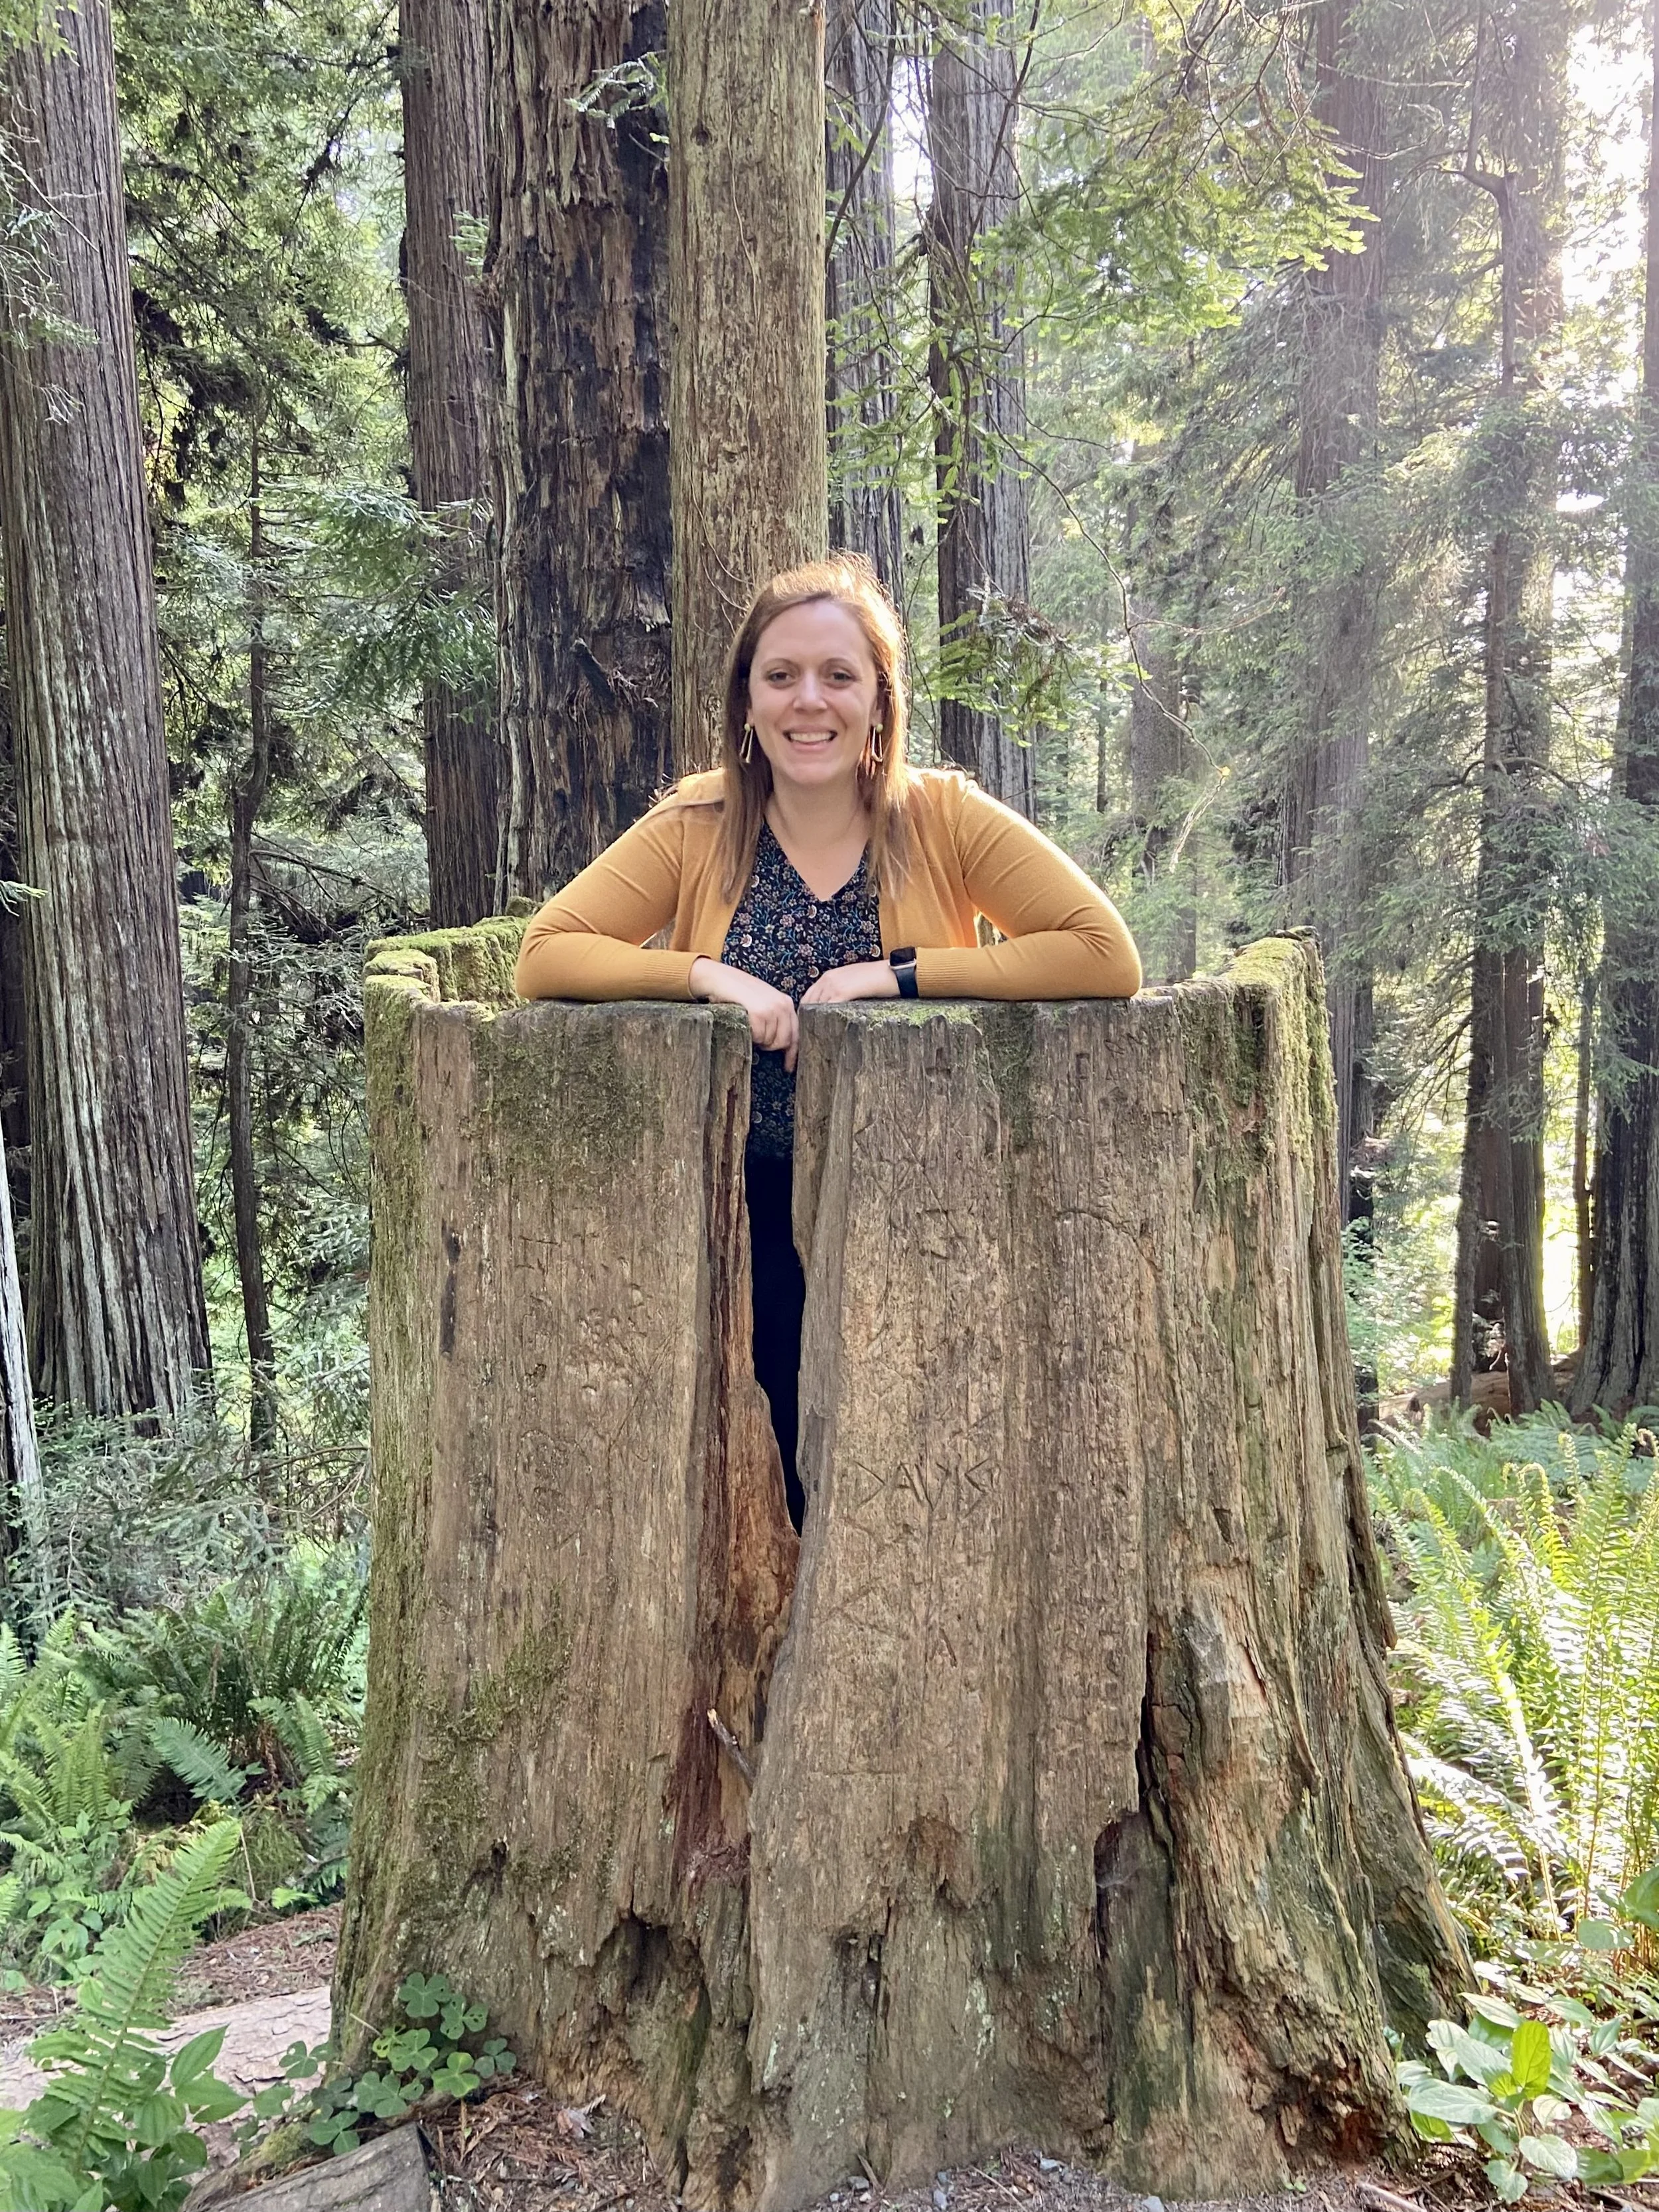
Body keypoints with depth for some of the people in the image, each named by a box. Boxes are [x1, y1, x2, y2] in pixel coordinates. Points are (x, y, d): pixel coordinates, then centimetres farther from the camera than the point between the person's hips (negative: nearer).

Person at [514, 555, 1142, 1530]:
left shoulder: (946, 817, -4)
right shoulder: (697, 826, -1)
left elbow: (1108, 956, -14)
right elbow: (544, 955, -6)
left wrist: (895, 974, -19)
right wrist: (708, 974, -20)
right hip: (756, 1206, 1)